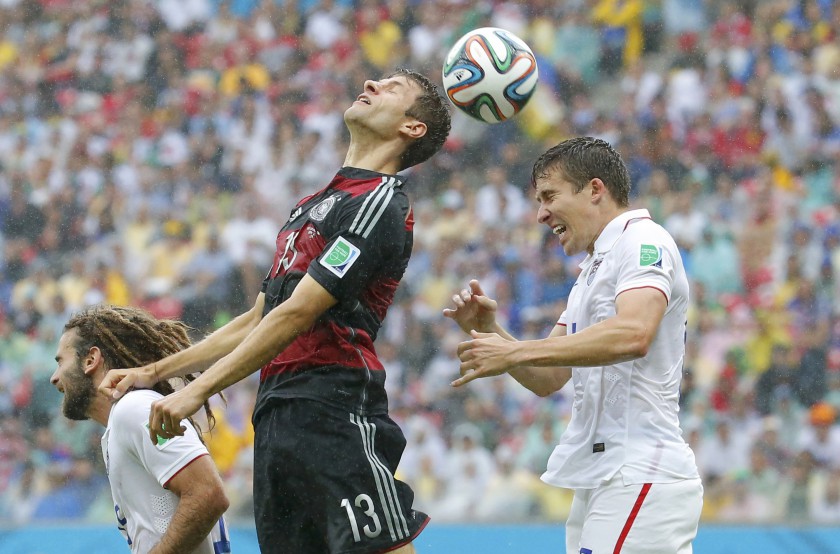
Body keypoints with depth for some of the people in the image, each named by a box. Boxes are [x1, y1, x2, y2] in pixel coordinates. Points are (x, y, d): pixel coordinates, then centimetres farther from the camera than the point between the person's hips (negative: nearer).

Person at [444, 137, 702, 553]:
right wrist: (488, 331, 2)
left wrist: (514, 352, -24)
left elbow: (632, 335, -27)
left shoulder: (643, 241, -7)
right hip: (600, 482, 10)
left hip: (639, 479, -10)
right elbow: (546, 378, 20)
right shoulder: (592, 270, 23)